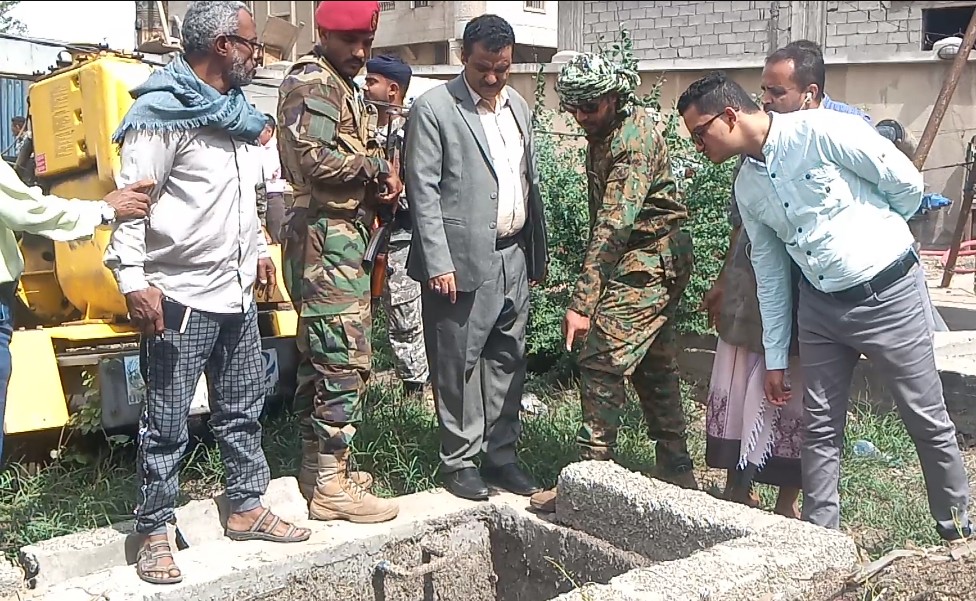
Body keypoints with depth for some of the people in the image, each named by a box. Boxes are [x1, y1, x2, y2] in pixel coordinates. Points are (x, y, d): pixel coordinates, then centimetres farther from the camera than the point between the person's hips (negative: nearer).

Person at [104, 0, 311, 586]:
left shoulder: (234, 110, 13)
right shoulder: (164, 111, -12)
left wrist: (259, 248, 24)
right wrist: (133, 280, -22)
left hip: (237, 293, 8)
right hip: (180, 298, -8)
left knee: (244, 408, 16)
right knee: (168, 424, 2)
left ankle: (248, 509, 30)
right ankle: (155, 533, 15)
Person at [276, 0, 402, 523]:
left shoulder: (342, 86, 21)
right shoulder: (311, 82, -10)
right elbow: (317, 160, -22)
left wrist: (379, 181, 2)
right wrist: (378, 167, -9)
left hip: (342, 233, 10)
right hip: (327, 236, -10)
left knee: (319, 356, 14)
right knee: (345, 358, -9)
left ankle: (317, 465, 23)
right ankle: (331, 487, -3)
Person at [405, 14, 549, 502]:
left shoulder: (518, 106, 14)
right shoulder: (433, 108, -7)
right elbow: (423, 191, -11)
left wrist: (538, 252, 16)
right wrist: (439, 264, -16)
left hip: (513, 256, 7)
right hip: (463, 259, -6)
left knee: (507, 359, 12)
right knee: (459, 364, 2)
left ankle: (501, 454, 24)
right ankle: (460, 461, 15)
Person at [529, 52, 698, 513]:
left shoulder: (634, 138, -22)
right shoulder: (604, 130, 9)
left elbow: (614, 225, -31)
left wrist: (581, 302, -36)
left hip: (647, 263, -10)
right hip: (654, 262, 10)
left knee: (601, 362, -11)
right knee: (654, 367, 14)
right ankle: (676, 475, 24)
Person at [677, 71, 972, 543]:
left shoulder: (820, 131, -17)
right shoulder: (746, 187, 5)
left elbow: (907, 184, -12)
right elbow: (769, 270, 11)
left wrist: (872, 237, 5)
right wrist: (775, 357, 12)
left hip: (889, 293, -6)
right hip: (820, 305, 6)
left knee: (928, 423, 7)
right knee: (819, 427, 9)